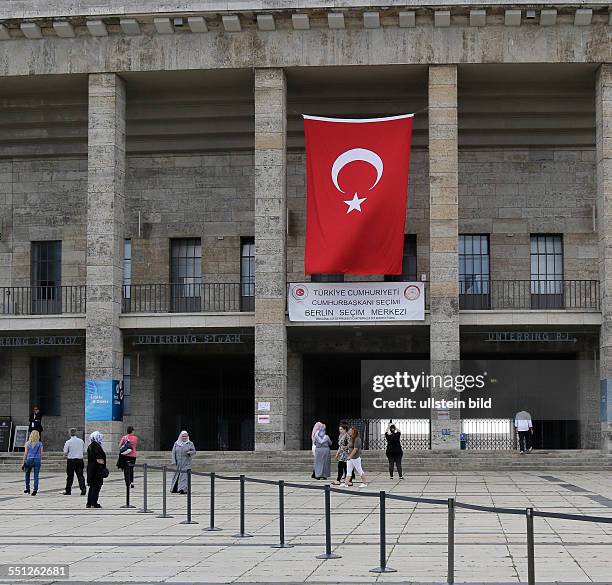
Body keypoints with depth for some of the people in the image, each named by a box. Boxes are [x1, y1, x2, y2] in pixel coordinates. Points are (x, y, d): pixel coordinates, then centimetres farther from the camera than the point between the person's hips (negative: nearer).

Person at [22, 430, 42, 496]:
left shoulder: (28, 443, 0)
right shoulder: (40, 444, 1)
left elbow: (25, 454, -1)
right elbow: (41, 454, 1)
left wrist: (23, 463, 1)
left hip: (29, 460, 0)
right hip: (37, 460, 0)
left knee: (27, 474, 19)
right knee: (36, 476, 2)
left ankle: (27, 489, 21)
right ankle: (35, 490, -5)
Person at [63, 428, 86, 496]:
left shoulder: (68, 442, -8)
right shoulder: (81, 441, 4)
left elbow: (65, 453, -6)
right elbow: (83, 450, 14)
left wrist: (66, 456, 14)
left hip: (71, 460, -2)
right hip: (80, 460, 2)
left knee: (70, 476, 7)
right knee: (80, 475, 3)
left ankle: (68, 491, 16)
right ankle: (83, 488, -13)